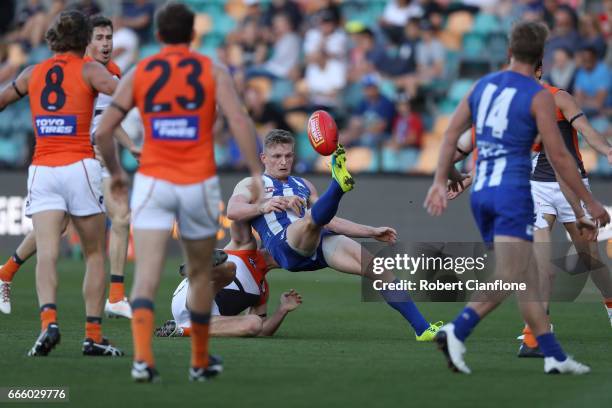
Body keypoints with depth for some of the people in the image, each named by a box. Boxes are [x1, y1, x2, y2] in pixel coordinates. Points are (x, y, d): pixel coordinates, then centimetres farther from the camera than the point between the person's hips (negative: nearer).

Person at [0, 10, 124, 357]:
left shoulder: (33, 74, 14)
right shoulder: (89, 69, 2)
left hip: (42, 169, 2)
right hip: (80, 168, -2)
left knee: (47, 253, -9)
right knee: (95, 254, 9)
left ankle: (49, 320, -31)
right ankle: (93, 335, 6)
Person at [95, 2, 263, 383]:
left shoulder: (138, 74, 5)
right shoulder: (212, 72, 1)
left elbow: (103, 131, 3)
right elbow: (239, 120, -13)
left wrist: (116, 173, 19)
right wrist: (257, 174, -12)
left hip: (152, 181, 0)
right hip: (199, 183, 0)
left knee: (147, 276, -8)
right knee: (200, 273, 17)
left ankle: (143, 357, -28)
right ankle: (201, 362, 29)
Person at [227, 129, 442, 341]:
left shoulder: (303, 185, 34)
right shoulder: (251, 184, 18)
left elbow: (331, 221, 36)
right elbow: (232, 211, -3)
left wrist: (372, 232, 26)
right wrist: (262, 206, -23)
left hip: (320, 239, 5)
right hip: (284, 246, -4)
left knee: (376, 267, -15)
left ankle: (422, 329, -19)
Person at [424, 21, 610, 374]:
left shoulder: (483, 85, 13)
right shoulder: (538, 96, -6)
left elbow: (452, 134, 11)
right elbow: (558, 156, -7)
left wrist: (441, 183, 15)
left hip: (481, 192, 7)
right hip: (513, 191, -7)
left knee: (527, 277, 10)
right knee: (509, 276, -13)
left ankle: (555, 356, 8)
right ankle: (457, 332, -31)